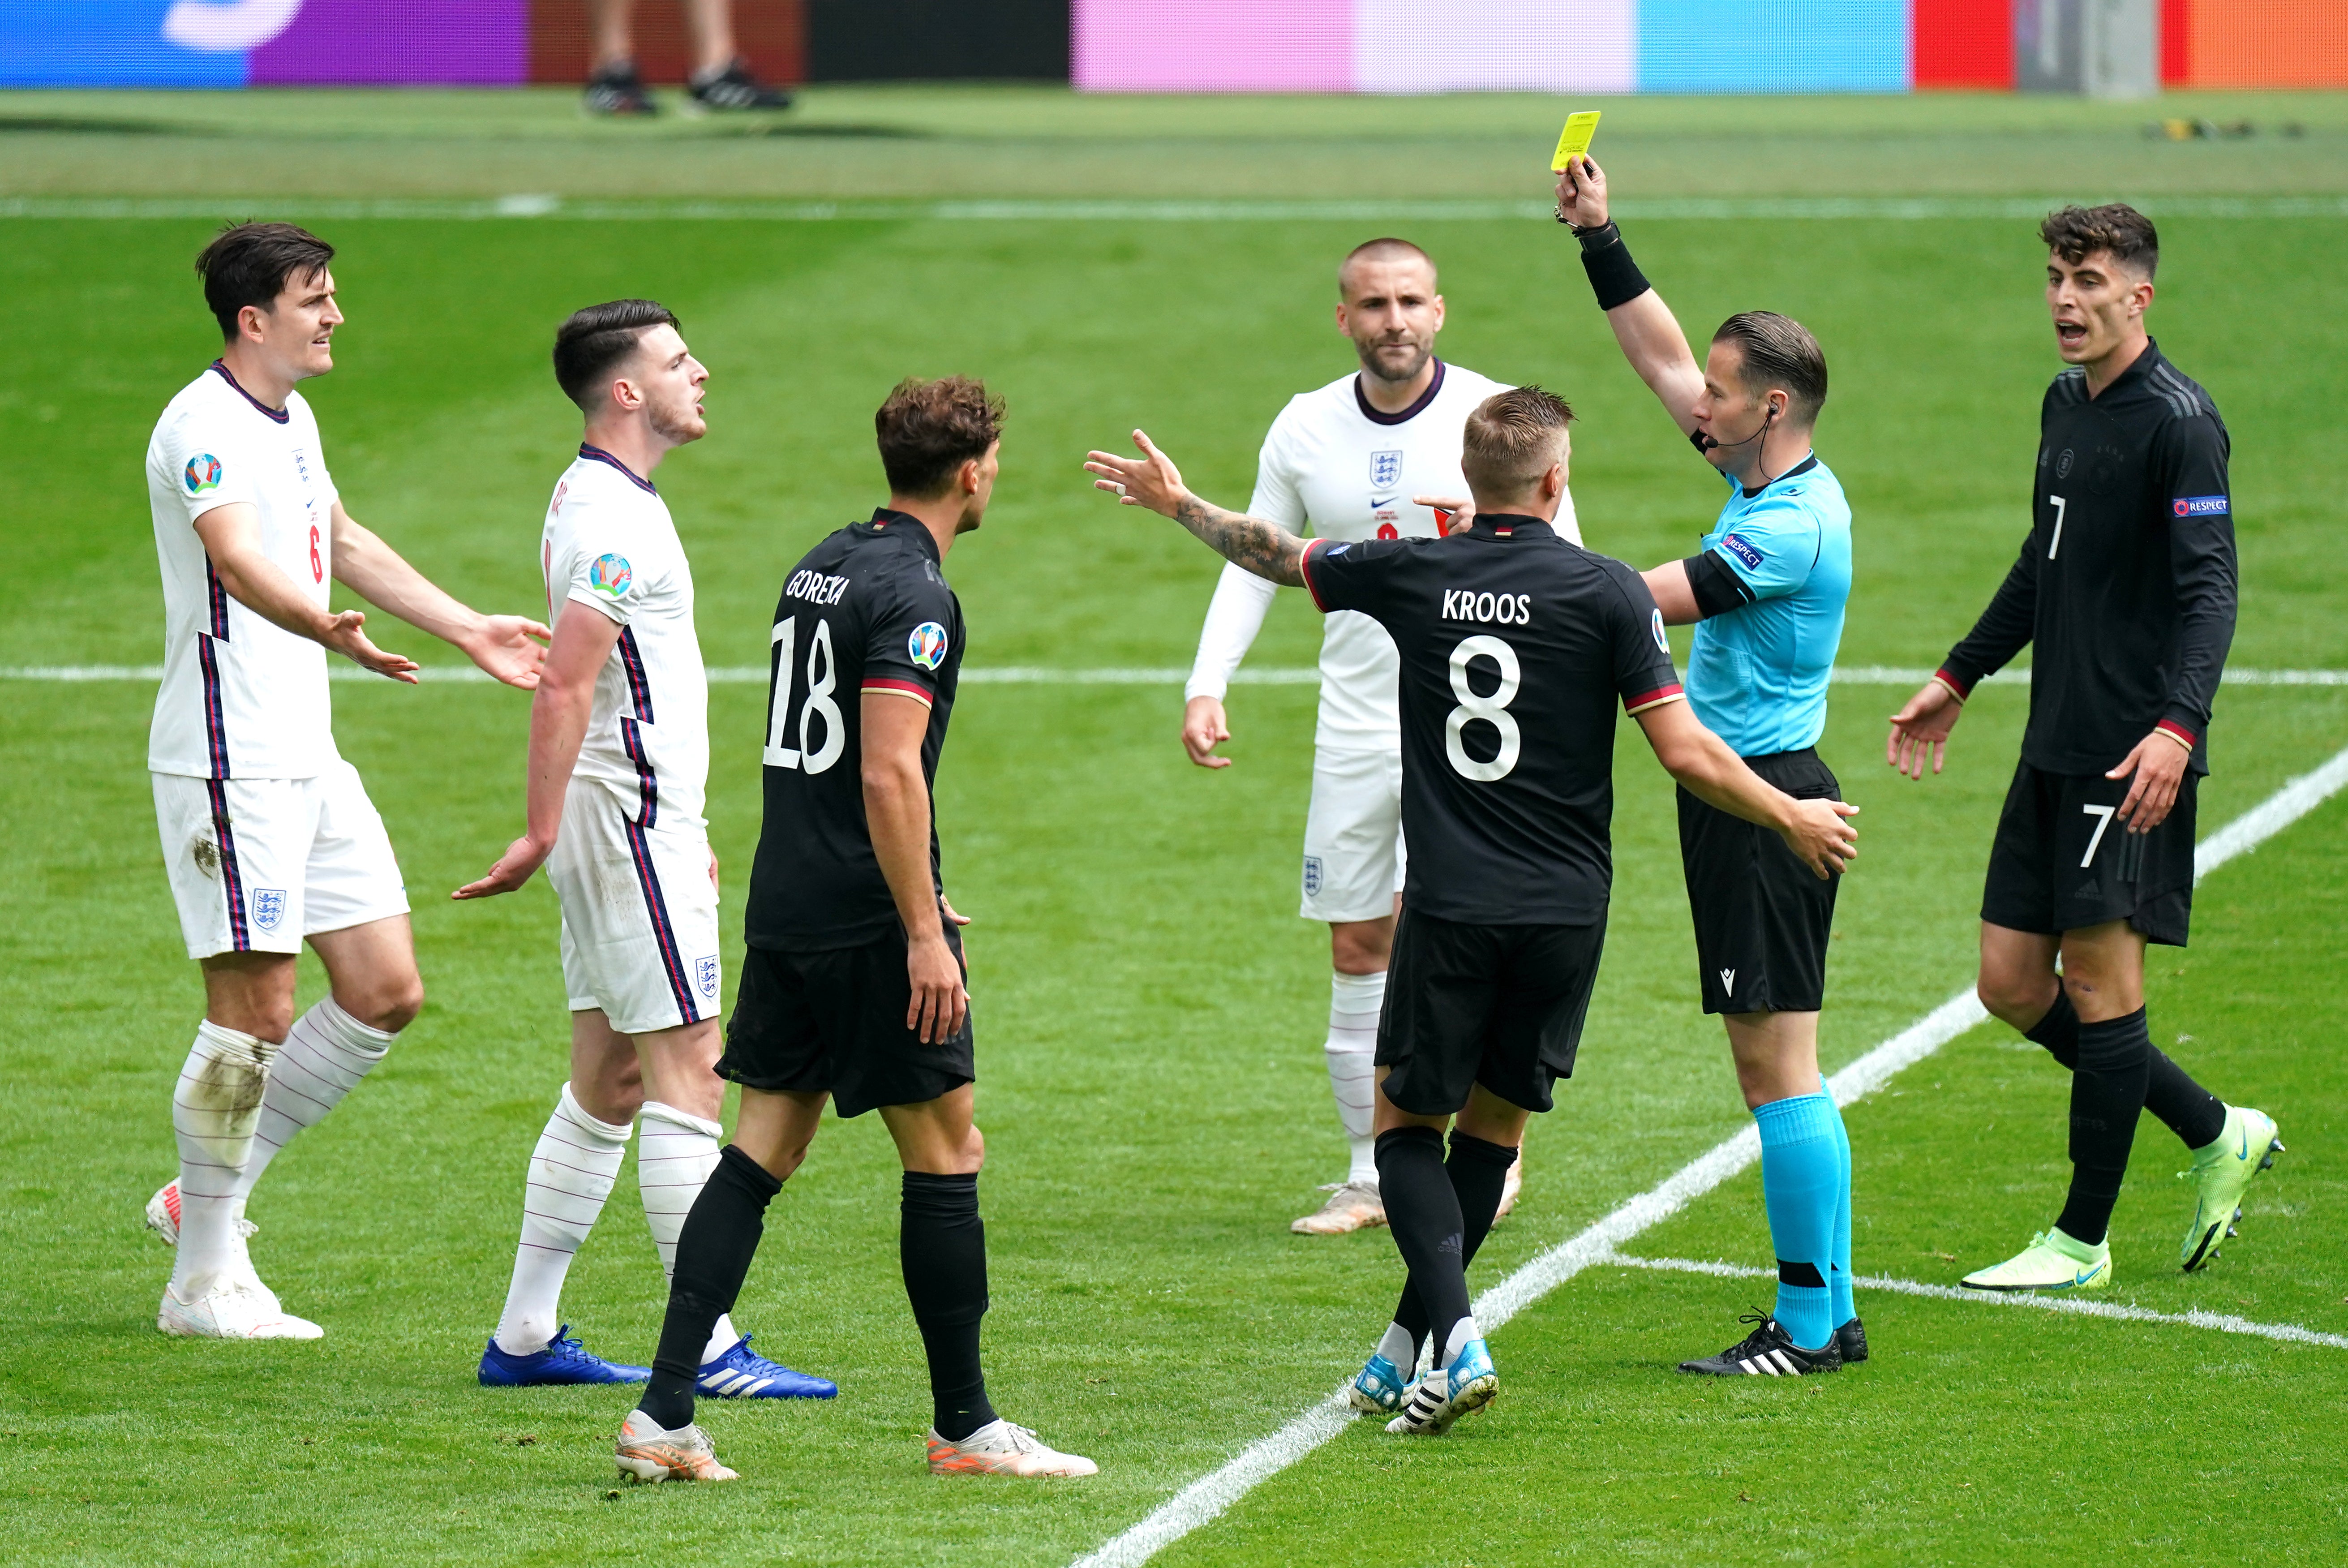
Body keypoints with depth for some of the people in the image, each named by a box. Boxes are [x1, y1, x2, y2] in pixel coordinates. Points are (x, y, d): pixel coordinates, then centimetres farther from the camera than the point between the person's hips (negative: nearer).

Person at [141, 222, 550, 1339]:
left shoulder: (291, 420, 15)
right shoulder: (205, 428, -16)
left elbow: (343, 545, 31)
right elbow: (238, 561, -34)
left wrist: (466, 629, 35)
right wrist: (329, 627, -52)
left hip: (308, 759, 9)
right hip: (229, 763, -9)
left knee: (386, 992, 7)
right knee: (256, 1012, -6)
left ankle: (207, 1193, 17)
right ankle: (203, 1281, 3)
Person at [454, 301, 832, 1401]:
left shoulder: (593, 498, 16)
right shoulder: (619, 519, -17)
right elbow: (564, 688, -23)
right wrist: (541, 834, -26)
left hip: (631, 820, 10)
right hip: (631, 826, -10)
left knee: (610, 1082, 11)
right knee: (687, 1074, -10)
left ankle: (525, 1338, 14)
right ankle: (709, 1350, -10)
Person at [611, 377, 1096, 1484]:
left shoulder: (820, 568, 14)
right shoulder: (912, 595, -14)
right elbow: (888, 772, -22)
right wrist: (924, 932, -21)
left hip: (785, 911, 8)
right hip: (871, 923, -8)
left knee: (760, 1153, 6)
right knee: (945, 1152, 2)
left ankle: (664, 1413, -2)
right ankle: (963, 1426, 8)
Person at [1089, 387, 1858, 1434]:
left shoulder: (1411, 575, -1)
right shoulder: (1606, 592, -7)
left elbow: (1277, 554, 17)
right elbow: (1687, 755, -9)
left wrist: (1176, 502, 35)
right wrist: (1790, 818, 8)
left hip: (1448, 909, 0)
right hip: (1565, 912, 0)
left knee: (1405, 1122, 10)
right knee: (1492, 1128, 17)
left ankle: (1457, 1341, -11)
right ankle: (1407, 1349, 21)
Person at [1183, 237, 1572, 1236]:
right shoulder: (1306, 429, 5)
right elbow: (1254, 561, 13)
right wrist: (1206, 686, 2)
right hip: (1355, 728, 4)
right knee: (1359, 947, 6)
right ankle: (1374, 1172, 16)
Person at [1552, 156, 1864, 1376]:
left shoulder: (1795, 525, -18)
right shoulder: (1770, 485, 10)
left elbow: (1641, 603, -21)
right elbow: (1662, 359, 20)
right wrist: (1599, 238, 18)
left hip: (1760, 804, -10)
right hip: (1747, 788, 10)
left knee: (1779, 1065, -8)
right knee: (1777, 1067, 11)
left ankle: (1805, 1323, -7)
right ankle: (1828, 1312, 14)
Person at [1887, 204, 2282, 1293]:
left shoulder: (2179, 421, -13)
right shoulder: (2066, 404, 14)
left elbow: (2211, 588, -20)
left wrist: (2178, 724, -33)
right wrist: (1959, 679, 32)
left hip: (2132, 757, -9)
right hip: (2054, 748, 9)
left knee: (2100, 980, -4)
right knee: (2011, 985, 8)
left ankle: (2082, 1243, 5)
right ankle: (2216, 1135, 22)